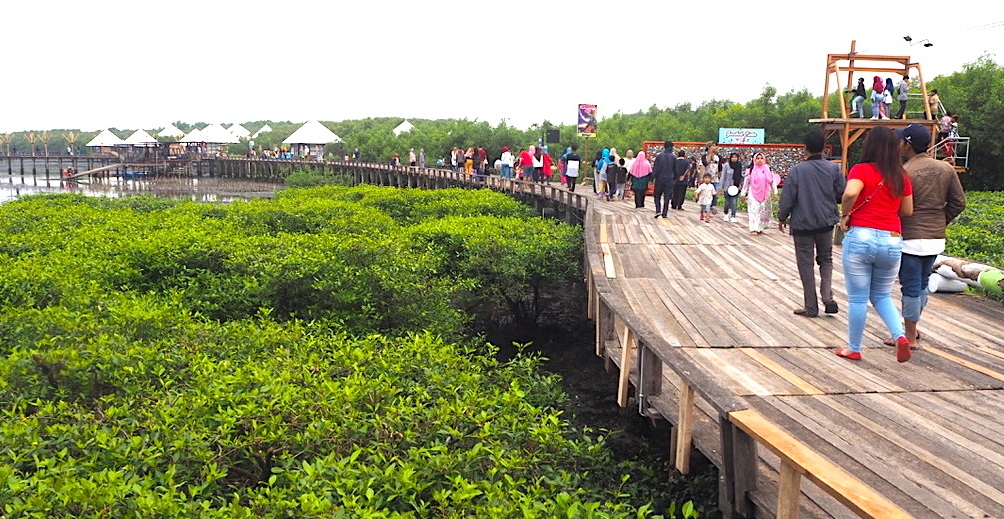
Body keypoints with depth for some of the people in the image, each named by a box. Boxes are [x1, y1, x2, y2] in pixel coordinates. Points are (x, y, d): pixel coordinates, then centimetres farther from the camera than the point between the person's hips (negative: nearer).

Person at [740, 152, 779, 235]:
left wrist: (775, 192, 1)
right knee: (754, 210, -10)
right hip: (753, 194, -3)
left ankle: (760, 228, 15)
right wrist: (743, 194, 3)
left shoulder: (768, 169, 5)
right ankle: (753, 229, -14)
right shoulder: (751, 170, 0)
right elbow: (746, 182, 4)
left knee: (763, 211, 5)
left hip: (765, 194, 3)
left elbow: (773, 181, 7)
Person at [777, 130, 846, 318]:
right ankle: (828, 297, 0)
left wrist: (782, 218, 6)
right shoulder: (833, 169, -6)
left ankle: (811, 307, 11)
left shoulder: (797, 170, -13)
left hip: (803, 224, -3)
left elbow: (787, 198, -10)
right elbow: (842, 195, 0)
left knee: (806, 265, 7)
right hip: (826, 223, 3)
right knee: (826, 260, 20)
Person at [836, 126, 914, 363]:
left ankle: (854, 349, 16)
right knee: (882, 296, 19)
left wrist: (845, 215, -8)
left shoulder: (861, 170, -6)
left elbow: (850, 193, -25)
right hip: (892, 241, 4)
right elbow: (907, 210, 14)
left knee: (858, 298, 6)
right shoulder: (902, 176, 8)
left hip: (861, 236, -4)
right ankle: (900, 336, -4)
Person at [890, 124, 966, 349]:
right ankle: (912, 327, 32)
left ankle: (909, 337, 9)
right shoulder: (946, 169, 3)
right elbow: (958, 202, 6)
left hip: (910, 239, -6)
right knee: (922, 284, 21)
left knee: (911, 288, 2)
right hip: (936, 238, 7)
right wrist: (940, 222, 16)